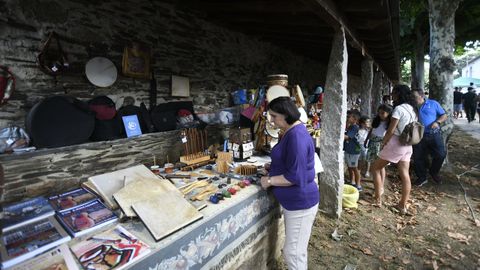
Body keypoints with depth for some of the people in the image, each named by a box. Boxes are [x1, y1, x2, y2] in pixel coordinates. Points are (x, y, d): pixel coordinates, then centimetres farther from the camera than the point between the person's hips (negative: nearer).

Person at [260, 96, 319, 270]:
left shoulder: (296, 136, -25)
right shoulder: (291, 132, 8)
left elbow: (295, 176, -27)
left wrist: (270, 180, -17)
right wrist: (273, 166, 7)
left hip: (300, 203, -10)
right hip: (293, 201, 10)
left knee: (292, 252, 6)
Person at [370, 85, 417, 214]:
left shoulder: (399, 108, -16)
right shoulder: (413, 109, 10)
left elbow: (390, 131, -16)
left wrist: (383, 143, -4)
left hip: (395, 143, -8)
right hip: (407, 145, 8)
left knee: (375, 168, 6)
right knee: (405, 175, 9)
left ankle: (378, 199, 10)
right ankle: (403, 205, 17)